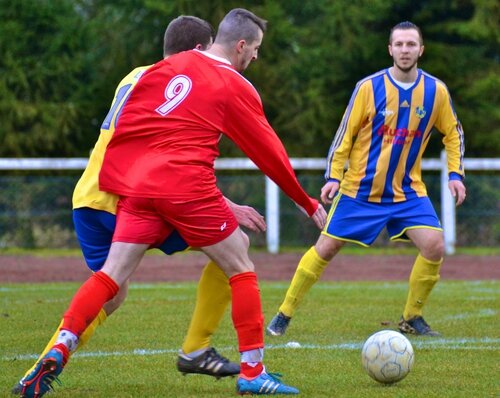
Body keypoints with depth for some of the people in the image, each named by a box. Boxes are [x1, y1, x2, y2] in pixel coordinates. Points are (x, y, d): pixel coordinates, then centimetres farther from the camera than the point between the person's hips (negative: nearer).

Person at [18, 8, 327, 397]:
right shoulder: (237, 88, 2)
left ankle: (58, 351, -14)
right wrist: (308, 204, 18)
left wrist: (113, 177, 23)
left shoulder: (170, 65, 16)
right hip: (188, 187, -5)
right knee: (241, 267, 10)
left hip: (138, 186, 5)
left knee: (110, 276, 5)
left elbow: (126, 121, 15)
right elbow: (269, 152, 8)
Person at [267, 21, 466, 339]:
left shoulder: (436, 91, -4)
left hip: (408, 190, 2)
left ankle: (412, 318, 2)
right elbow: (345, 134, -3)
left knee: (434, 245, -17)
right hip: (360, 190, -2)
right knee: (326, 248, -2)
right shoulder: (369, 88, -10)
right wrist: (333, 176, -9)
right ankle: (284, 315, 12)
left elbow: (453, 133, 11)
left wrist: (455, 174, 0)